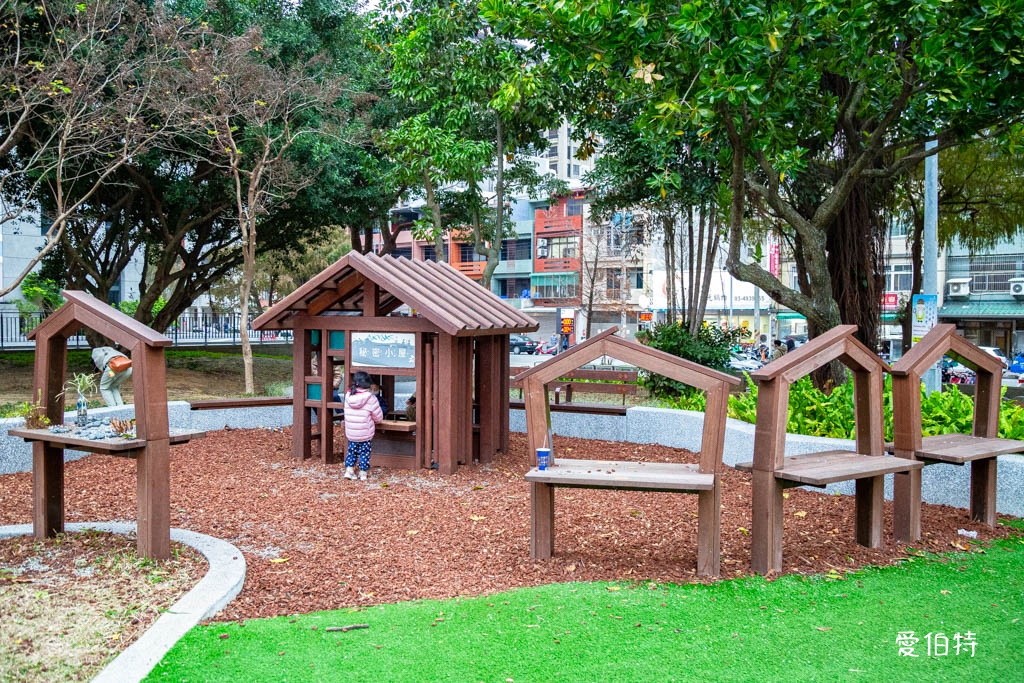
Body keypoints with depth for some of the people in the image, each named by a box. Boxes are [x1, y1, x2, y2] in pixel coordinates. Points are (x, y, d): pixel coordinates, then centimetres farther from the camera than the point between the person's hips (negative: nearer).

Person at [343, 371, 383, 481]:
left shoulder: (348, 396, -4)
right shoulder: (370, 398, -16)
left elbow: (347, 414, 8)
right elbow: (379, 417, -8)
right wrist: (373, 420, 14)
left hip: (350, 433, 3)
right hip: (366, 434, -3)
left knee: (352, 451, 18)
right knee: (364, 452, 10)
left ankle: (349, 470, 12)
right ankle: (363, 473, 14)